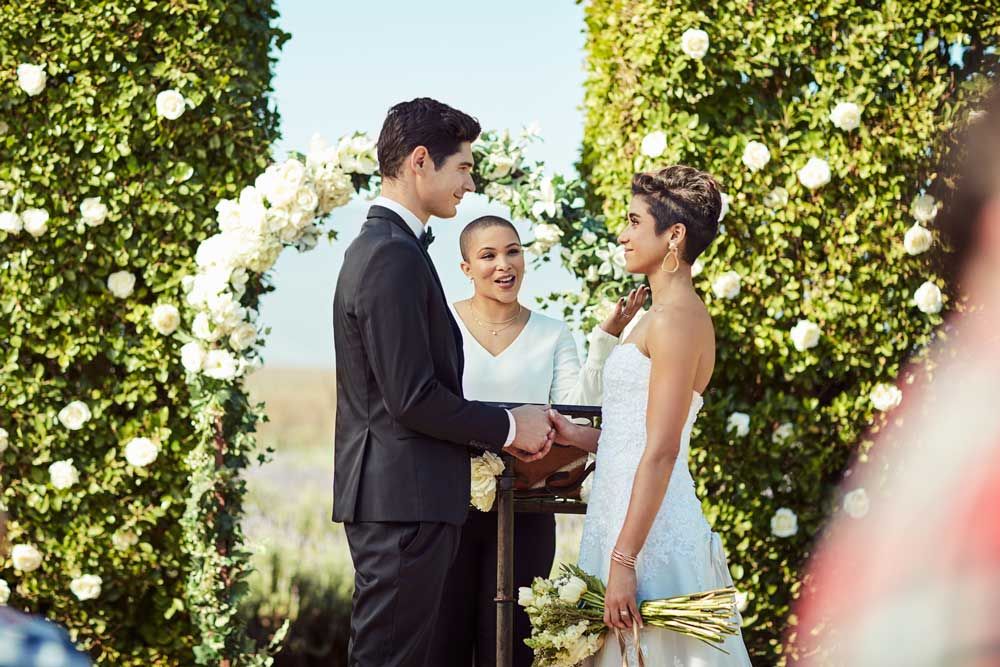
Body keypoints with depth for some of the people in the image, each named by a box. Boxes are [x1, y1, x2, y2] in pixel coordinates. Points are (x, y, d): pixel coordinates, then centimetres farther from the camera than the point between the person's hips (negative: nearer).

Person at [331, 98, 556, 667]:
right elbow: (413, 400, -20)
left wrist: (500, 432, 11)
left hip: (389, 497, 10)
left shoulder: (376, 246, 17)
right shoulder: (396, 257, -15)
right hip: (405, 501, -10)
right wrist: (508, 428, -7)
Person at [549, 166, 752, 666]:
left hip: (649, 528, -10)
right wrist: (577, 436, 7)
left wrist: (623, 560, -21)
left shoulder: (676, 319, -14)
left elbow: (661, 451, -19)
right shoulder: (663, 315, 17)